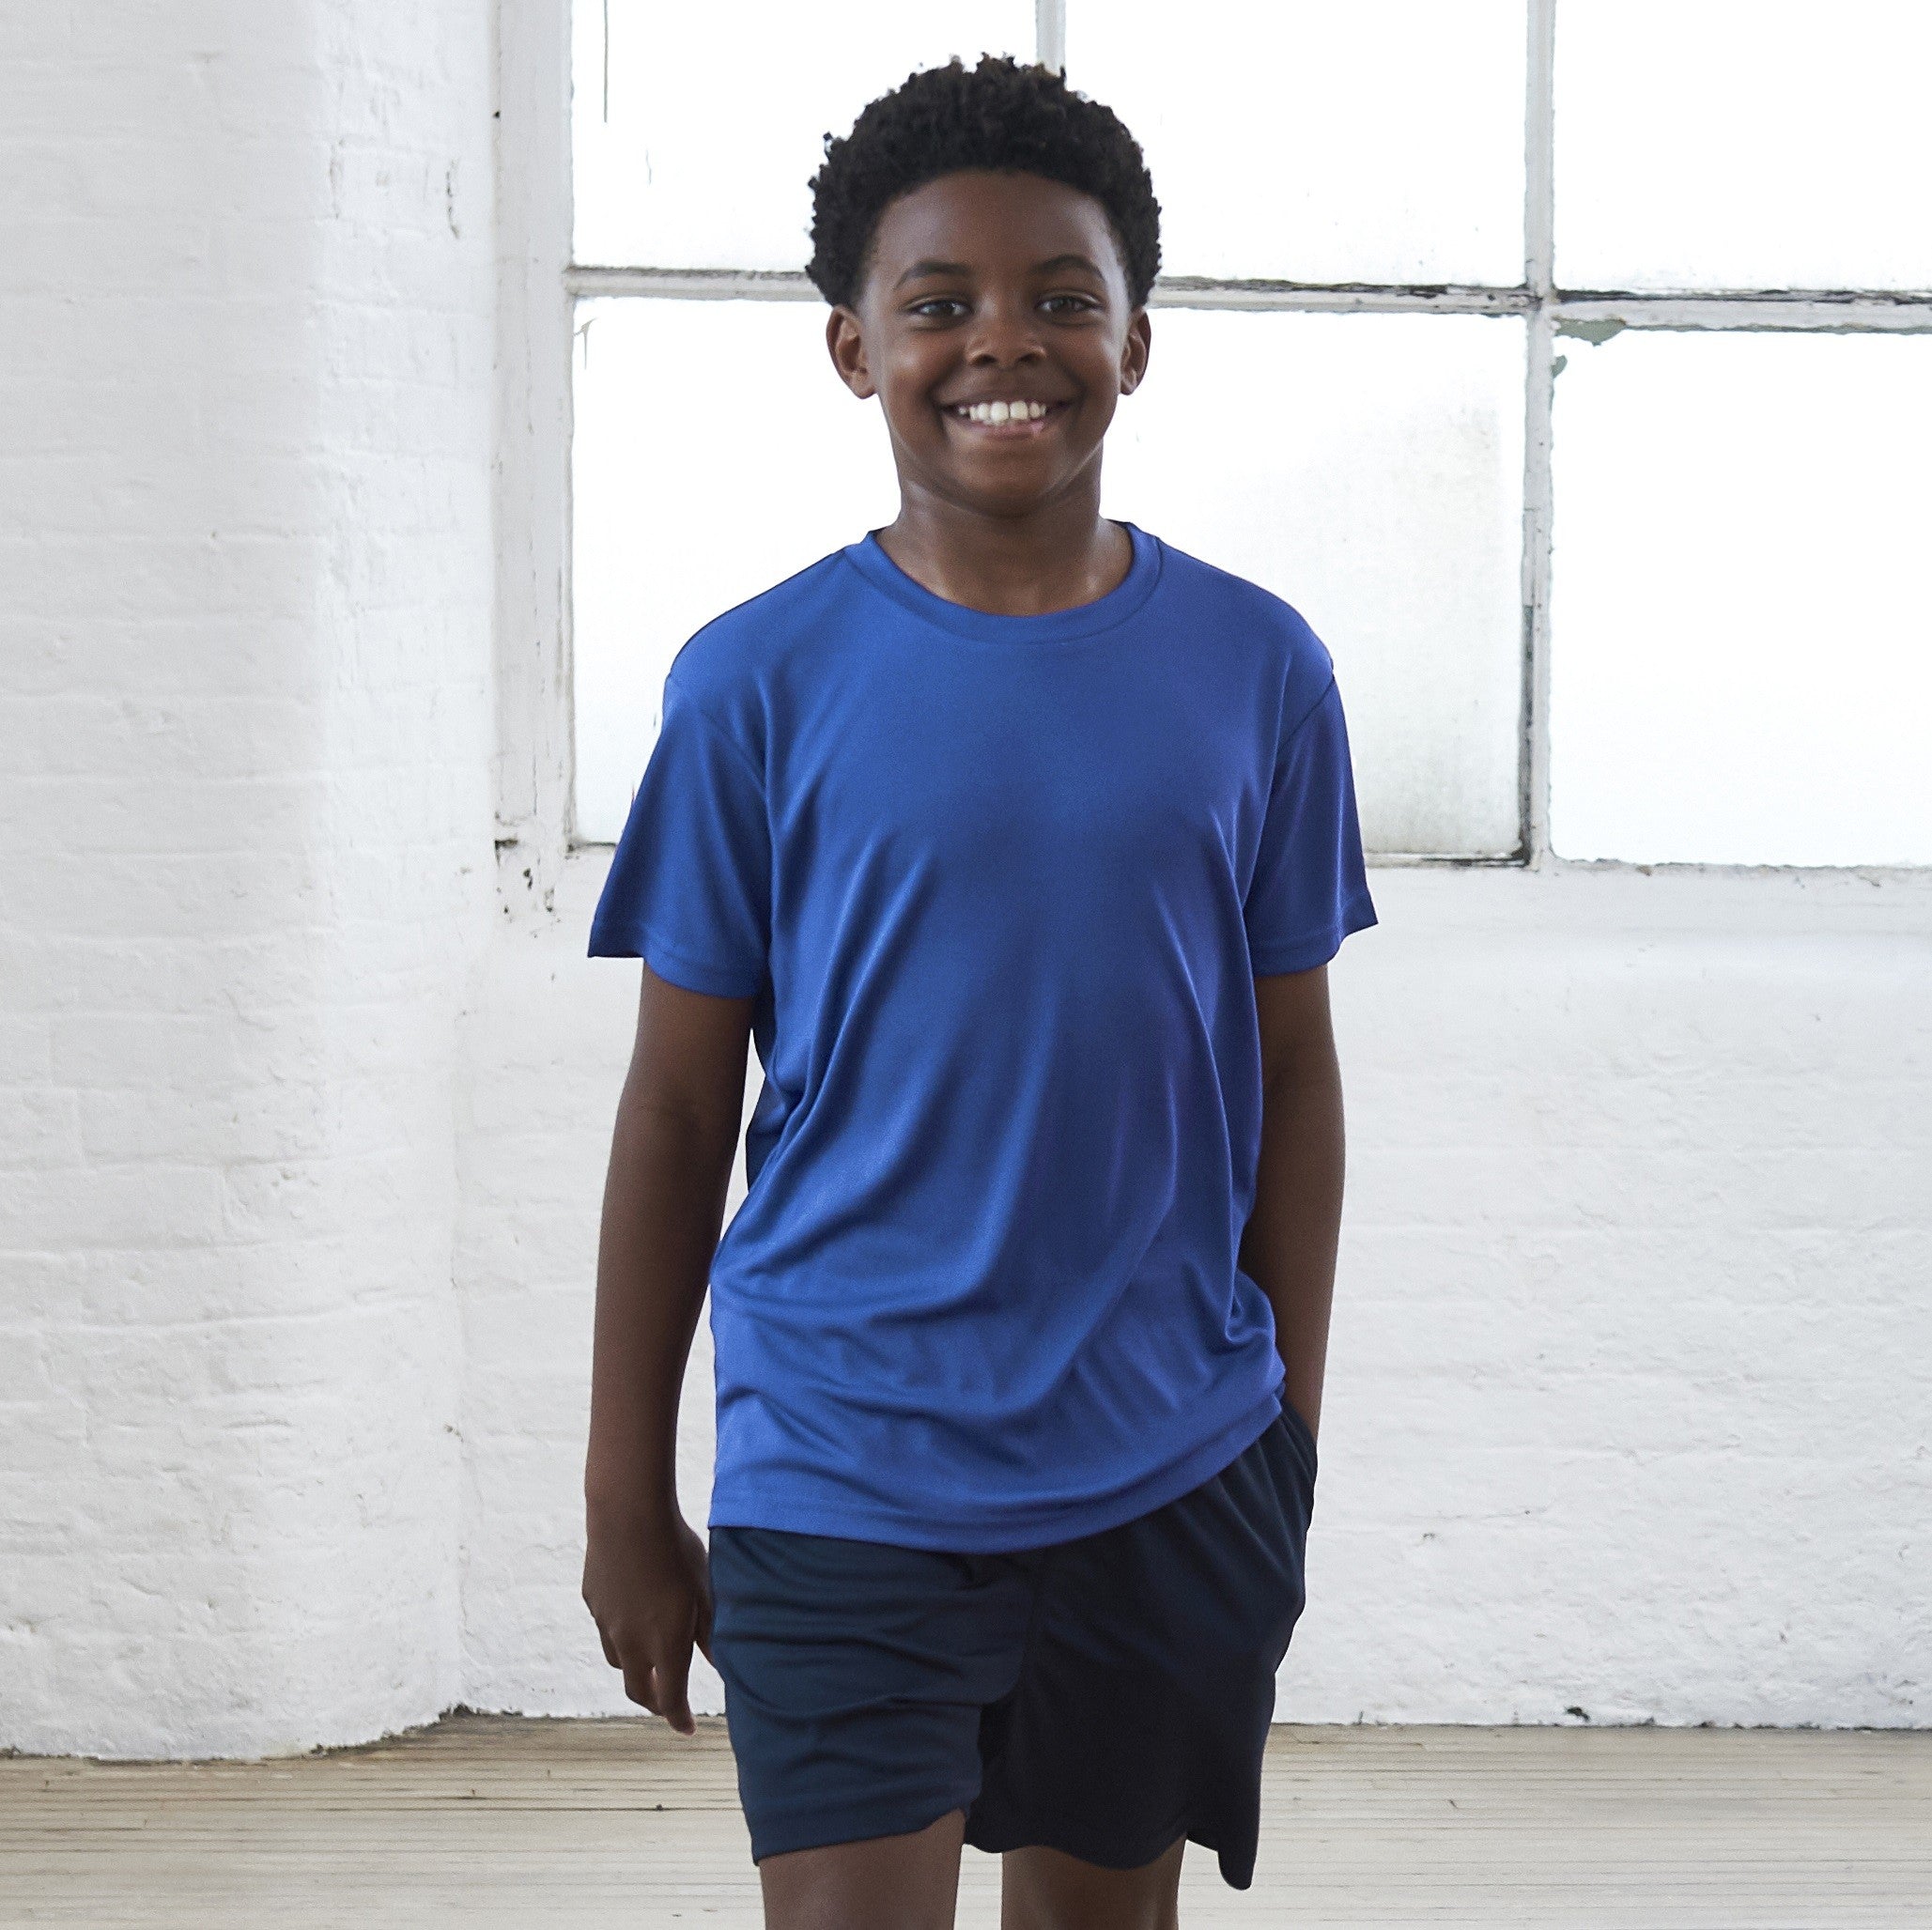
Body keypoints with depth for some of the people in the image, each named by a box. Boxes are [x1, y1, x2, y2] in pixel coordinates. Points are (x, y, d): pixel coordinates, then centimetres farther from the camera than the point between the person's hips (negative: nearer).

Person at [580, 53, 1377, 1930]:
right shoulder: (759, 684, -3)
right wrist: (625, 1499, 2)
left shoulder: (1255, 671, 2)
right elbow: (679, 1106, 1)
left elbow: (1290, 1072, 8)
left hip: (1175, 1486, 2)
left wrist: (1290, 1431, 7)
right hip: (843, 1479, -2)